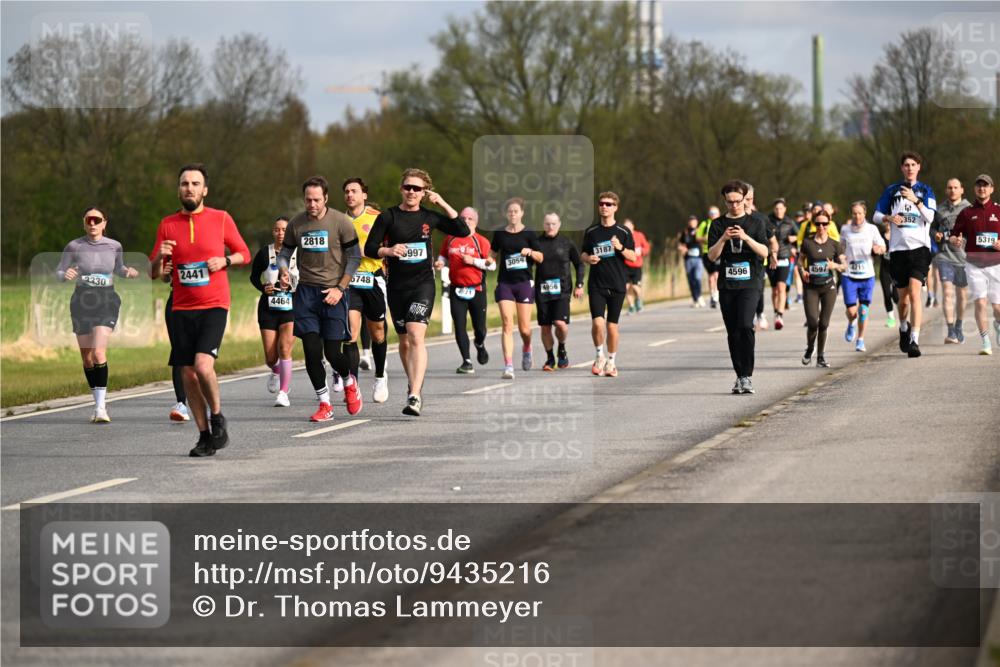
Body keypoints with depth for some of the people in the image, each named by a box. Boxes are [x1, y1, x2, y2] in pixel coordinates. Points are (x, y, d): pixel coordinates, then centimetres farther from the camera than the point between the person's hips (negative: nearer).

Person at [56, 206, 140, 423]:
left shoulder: (114, 246, 1)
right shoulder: (74, 247, -3)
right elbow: (59, 271, 5)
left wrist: (128, 272, -3)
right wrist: (66, 275, -18)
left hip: (106, 303, -2)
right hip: (81, 304, 2)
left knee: (99, 352, -19)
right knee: (87, 357, 8)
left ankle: (101, 407, -18)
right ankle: (99, 403, 25)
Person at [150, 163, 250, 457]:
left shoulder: (221, 219, 2)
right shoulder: (168, 225, 7)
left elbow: (244, 253, 12)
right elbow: (153, 273, 9)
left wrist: (224, 261, -8)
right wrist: (160, 257, -13)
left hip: (214, 306, -3)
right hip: (182, 309, 3)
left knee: (203, 365, -22)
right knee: (189, 375, 2)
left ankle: (217, 418, 2)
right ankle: (205, 436, 13)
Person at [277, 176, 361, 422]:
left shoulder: (341, 222, -5)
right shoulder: (296, 224, 3)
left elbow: (355, 256, -1)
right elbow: (285, 253, 14)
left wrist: (340, 288, -9)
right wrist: (284, 273, -8)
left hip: (333, 292, -3)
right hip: (306, 291, 3)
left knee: (333, 353, -6)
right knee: (311, 350, -5)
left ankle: (349, 382, 28)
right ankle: (324, 404, 6)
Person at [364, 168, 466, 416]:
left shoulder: (429, 217, 4)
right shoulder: (388, 217, 0)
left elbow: (463, 231, 2)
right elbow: (369, 248, -1)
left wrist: (442, 204, -3)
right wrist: (388, 251, -21)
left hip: (423, 283, -2)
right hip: (397, 286, 2)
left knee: (416, 336, -18)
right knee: (404, 340, 13)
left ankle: (415, 396, -27)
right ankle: (414, 384, 38)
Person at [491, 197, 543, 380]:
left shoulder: (528, 234, 2)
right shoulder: (499, 234, 7)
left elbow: (540, 258, 4)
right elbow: (494, 255, 19)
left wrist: (531, 252, -16)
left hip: (524, 282, -1)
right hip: (504, 283, 1)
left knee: (524, 328, 3)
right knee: (507, 325, -12)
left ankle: (526, 349, 37)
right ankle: (508, 366, -14)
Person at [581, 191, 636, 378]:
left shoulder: (623, 232, 2)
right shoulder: (591, 232, 6)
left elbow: (633, 256, 1)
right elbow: (583, 254, 15)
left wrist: (621, 248, -18)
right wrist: (588, 258, -8)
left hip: (617, 285, 0)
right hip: (596, 285, 0)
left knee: (612, 325, 3)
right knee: (598, 323, -15)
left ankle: (611, 362, 18)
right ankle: (599, 356, 6)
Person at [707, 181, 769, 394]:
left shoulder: (755, 224, 6)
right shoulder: (718, 225, 9)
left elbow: (764, 252, -4)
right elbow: (712, 255, 2)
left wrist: (746, 237, -18)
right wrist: (723, 239, -15)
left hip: (750, 283, -3)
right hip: (727, 284, 3)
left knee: (745, 325, -19)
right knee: (733, 332, 4)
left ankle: (747, 376, -17)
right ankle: (740, 376, 12)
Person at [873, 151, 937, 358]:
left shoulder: (926, 191, 6)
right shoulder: (892, 191, 11)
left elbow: (930, 217, -8)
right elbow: (876, 215, 13)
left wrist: (916, 201, -23)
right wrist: (888, 218, -9)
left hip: (919, 247, -3)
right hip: (898, 248, 3)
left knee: (915, 292, -18)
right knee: (903, 296, 10)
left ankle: (914, 340, -22)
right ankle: (904, 328, 38)